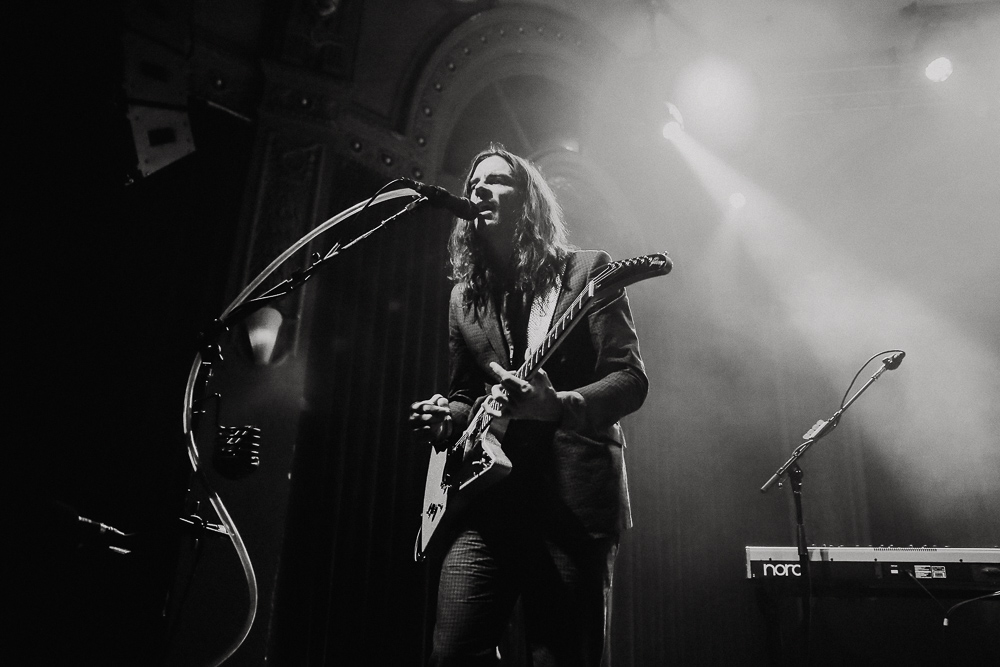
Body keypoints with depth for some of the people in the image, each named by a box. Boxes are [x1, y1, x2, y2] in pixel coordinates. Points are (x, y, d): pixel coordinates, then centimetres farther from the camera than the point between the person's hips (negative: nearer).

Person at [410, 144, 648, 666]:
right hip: (484, 497, 4)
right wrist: (446, 415, 0)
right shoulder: (464, 297, 17)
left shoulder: (587, 270, 4)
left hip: (574, 499, -3)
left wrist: (557, 406, -22)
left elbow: (631, 379, -4)